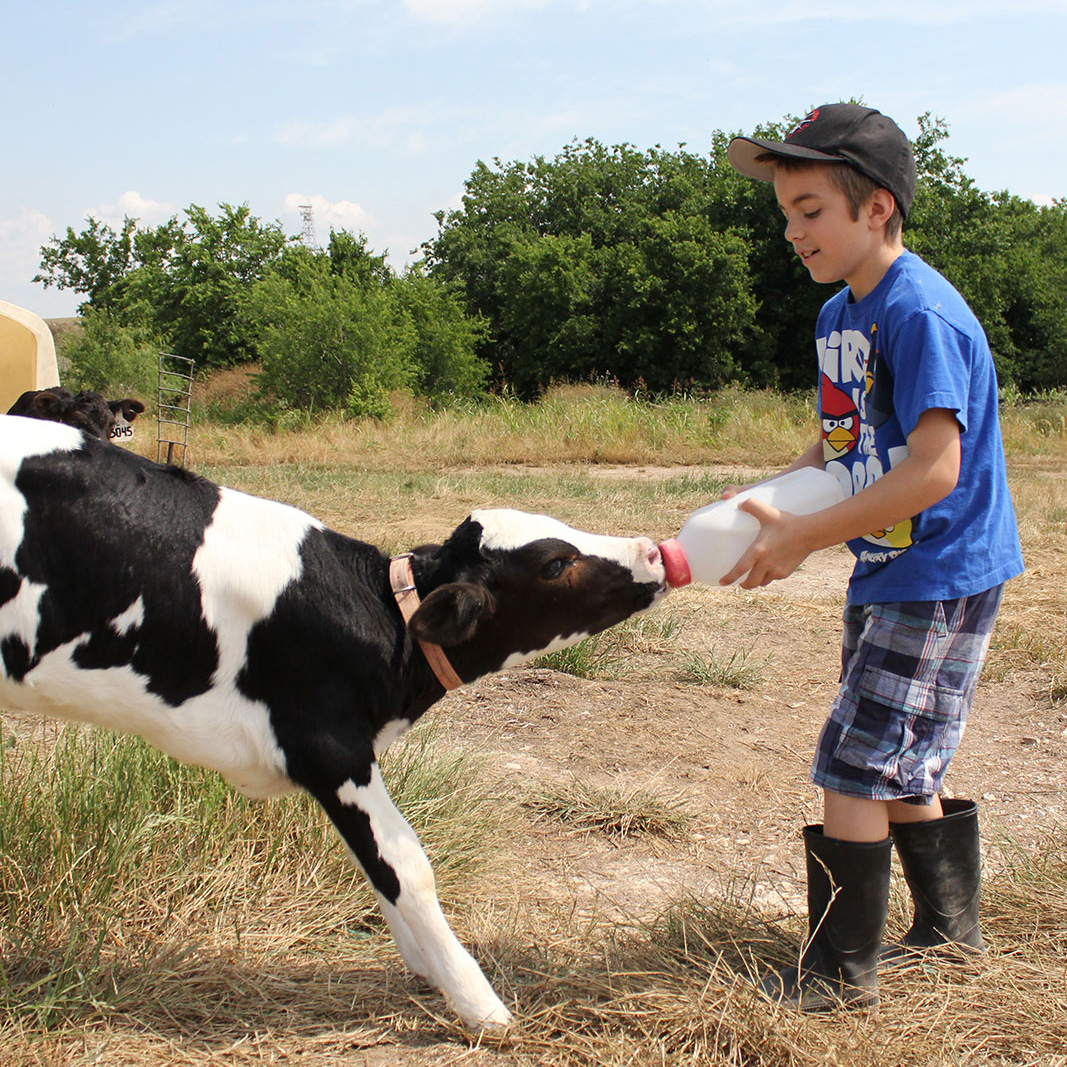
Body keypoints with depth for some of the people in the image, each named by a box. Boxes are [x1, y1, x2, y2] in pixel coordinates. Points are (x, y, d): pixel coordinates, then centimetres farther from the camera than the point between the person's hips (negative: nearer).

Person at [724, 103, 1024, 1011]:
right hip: (887, 573, 9)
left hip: (940, 578, -9)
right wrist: (767, 501, -2)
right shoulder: (839, 315, 9)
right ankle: (951, 925, 36)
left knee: (854, 768, -5)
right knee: (901, 769, 19)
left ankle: (841, 972, 7)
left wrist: (804, 538, -24)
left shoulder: (922, 314, -22)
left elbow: (933, 470, -27)